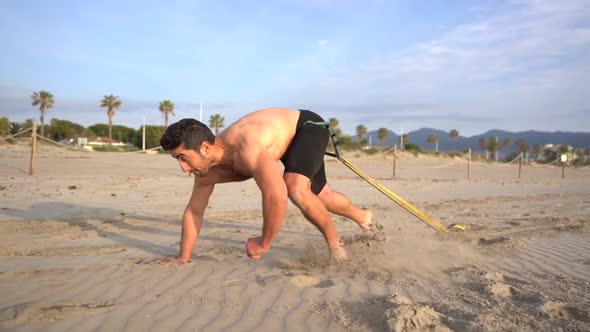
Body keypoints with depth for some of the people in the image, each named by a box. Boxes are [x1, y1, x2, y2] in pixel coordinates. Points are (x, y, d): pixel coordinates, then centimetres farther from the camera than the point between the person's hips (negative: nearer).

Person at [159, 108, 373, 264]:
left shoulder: (246, 148, -45)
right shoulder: (207, 170, -18)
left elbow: (277, 195, -53)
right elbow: (193, 211, -6)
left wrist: (263, 243, -39)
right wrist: (183, 259, -7)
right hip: (289, 140, 8)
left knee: (295, 189, -33)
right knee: (321, 197, 22)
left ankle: (334, 241, -7)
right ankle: (363, 217, 52)